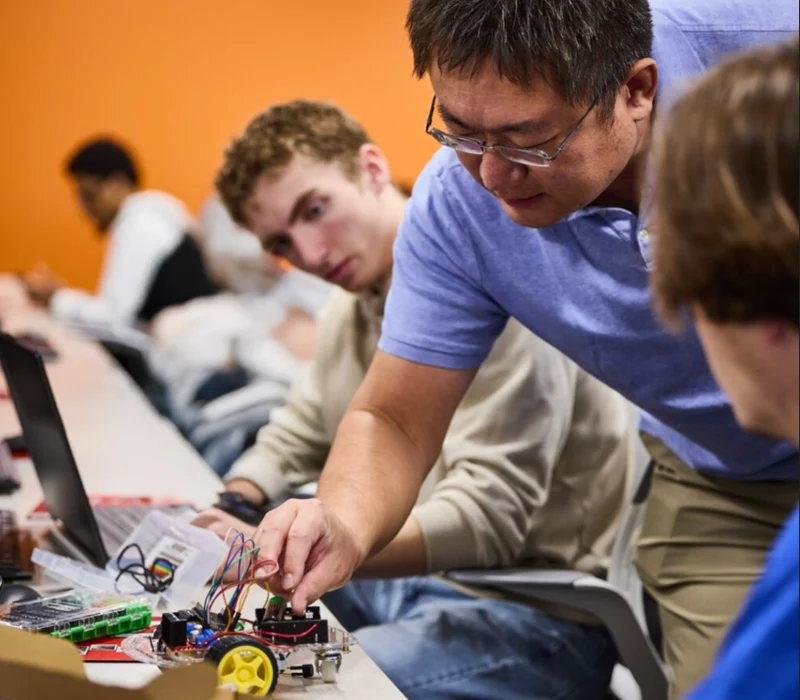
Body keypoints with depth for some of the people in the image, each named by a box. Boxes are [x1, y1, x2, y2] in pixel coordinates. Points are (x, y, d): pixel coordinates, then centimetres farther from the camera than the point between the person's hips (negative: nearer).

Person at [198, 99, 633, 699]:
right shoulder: (357, 305, 11)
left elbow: (485, 516, -25)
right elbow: (293, 441, 18)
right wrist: (222, 515, -3)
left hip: (539, 611, -8)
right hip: (411, 579, 8)